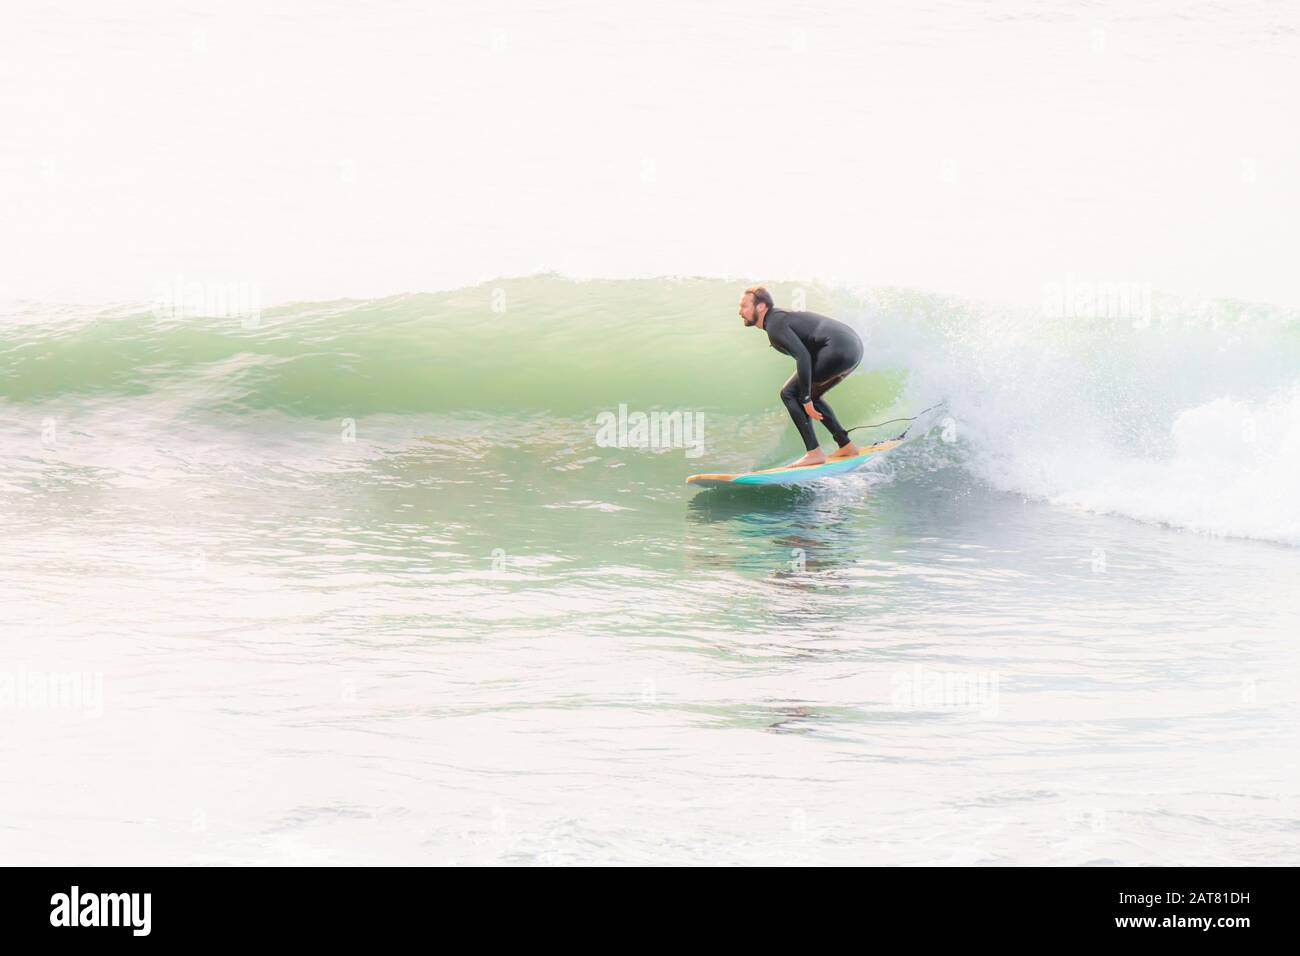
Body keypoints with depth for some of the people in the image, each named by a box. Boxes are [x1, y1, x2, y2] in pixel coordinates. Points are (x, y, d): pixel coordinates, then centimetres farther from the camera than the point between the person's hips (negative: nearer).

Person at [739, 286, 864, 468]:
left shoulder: (775, 325, -9)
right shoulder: (780, 316, 22)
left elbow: (803, 357, -20)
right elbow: (805, 354, 28)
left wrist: (805, 398, -18)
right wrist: (808, 397, 27)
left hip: (838, 349, -10)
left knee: (789, 394, -4)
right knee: (811, 396, 25)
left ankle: (814, 452, -9)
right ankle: (846, 446, 25)